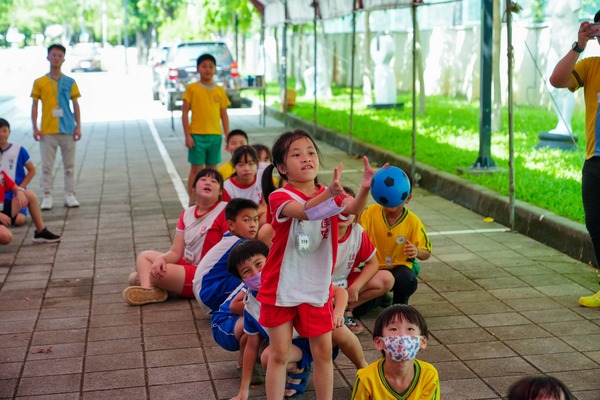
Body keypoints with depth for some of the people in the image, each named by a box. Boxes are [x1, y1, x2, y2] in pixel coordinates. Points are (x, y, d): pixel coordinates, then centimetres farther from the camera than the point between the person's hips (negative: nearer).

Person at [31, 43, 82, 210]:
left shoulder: (70, 82, 5)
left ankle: (69, 195, 13)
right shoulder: (39, 82, 3)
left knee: (69, 165, 6)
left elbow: (76, 105, 7)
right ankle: (47, 196, 8)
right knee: (47, 165, 1)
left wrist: (78, 127, 0)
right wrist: (35, 128, -4)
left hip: (68, 130, 1)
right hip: (47, 131, -1)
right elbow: (34, 106, 4)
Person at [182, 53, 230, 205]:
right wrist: (187, 135, -8)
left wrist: (228, 136, 6)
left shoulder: (220, 91, 7)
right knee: (196, 169, 0)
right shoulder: (192, 88, -2)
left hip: (215, 135, 3)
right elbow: (185, 112, -2)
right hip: (197, 135, -3)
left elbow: (224, 115, 11)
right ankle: (192, 201, 7)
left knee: (212, 168, 10)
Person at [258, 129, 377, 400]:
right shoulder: (279, 197, -15)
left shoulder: (328, 195, -1)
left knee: (323, 352, 8)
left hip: (317, 289, 4)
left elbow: (354, 208, -22)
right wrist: (329, 194, -57)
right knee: (279, 353, 4)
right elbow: (304, 211, -37)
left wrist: (365, 188, -45)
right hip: (281, 288, -3)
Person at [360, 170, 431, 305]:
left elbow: (426, 253, -4)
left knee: (406, 279, -37)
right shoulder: (372, 211, -9)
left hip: (400, 267, -1)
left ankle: (400, 303, 0)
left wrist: (416, 252, -29)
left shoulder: (413, 222, -10)